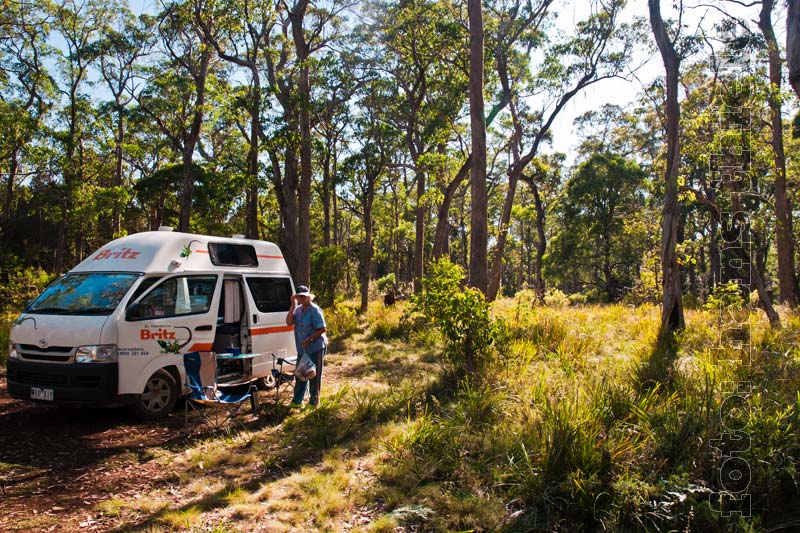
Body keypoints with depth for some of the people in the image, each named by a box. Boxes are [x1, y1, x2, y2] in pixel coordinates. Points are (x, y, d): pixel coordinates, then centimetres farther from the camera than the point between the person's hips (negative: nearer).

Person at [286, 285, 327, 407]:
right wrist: (292, 305, -10)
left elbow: (323, 329, -17)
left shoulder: (314, 310, -14)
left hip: (315, 348, -7)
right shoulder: (298, 309, 9)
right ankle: (297, 400, 26)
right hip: (302, 349, 7)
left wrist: (309, 339, -23)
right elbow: (289, 322, -5)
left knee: (314, 375, 3)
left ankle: (314, 401, 14)